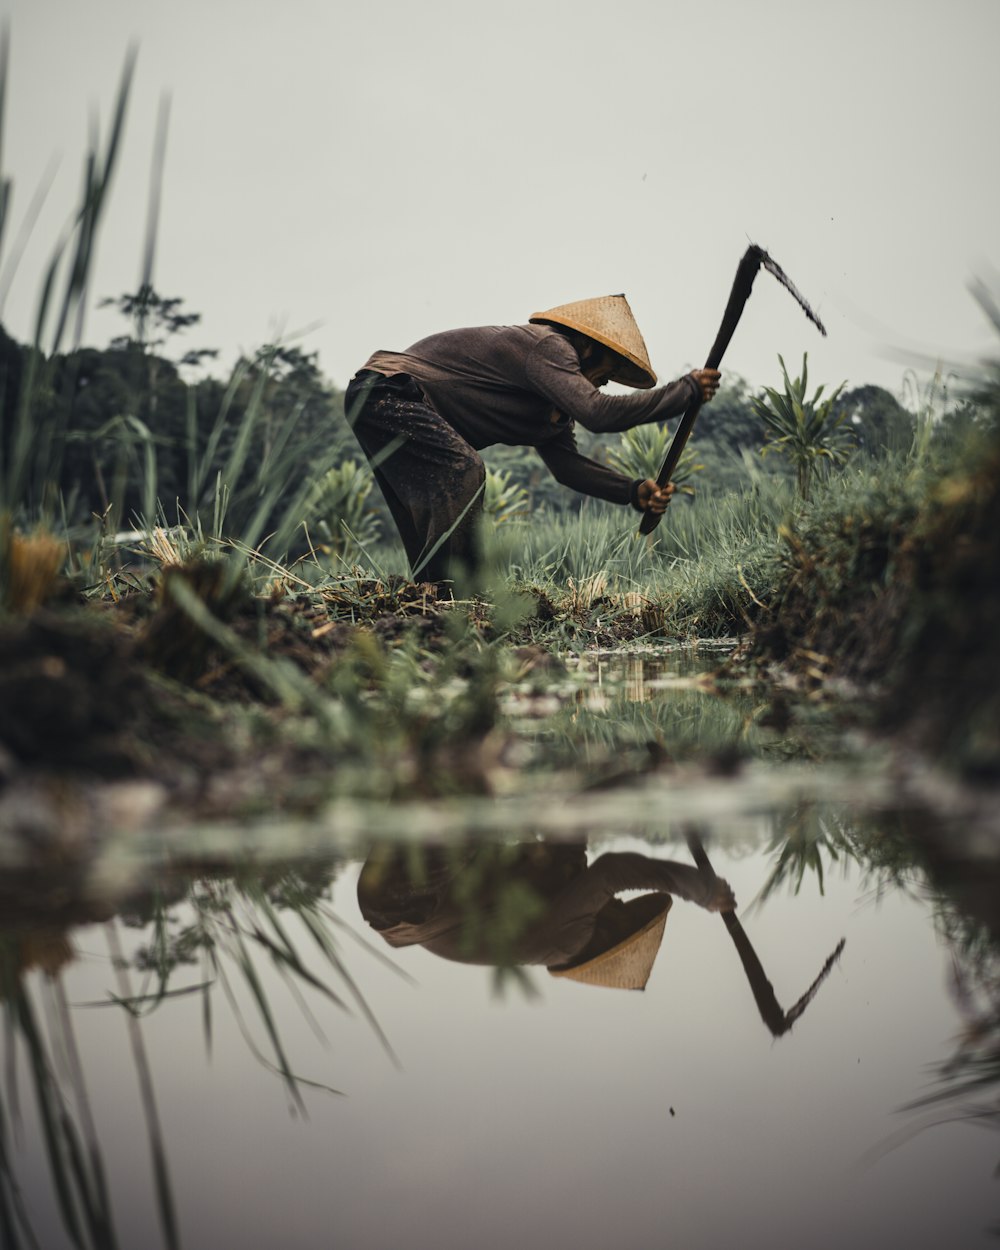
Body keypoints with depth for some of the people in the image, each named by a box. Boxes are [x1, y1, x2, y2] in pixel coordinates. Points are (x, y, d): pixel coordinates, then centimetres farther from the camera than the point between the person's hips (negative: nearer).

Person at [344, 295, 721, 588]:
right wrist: (687, 389, -21)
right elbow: (598, 413, -29)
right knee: (462, 471, -28)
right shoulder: (548, 347, -16)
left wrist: (634, 492, -3)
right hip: (386, 390, -12)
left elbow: (566, 462, 11)